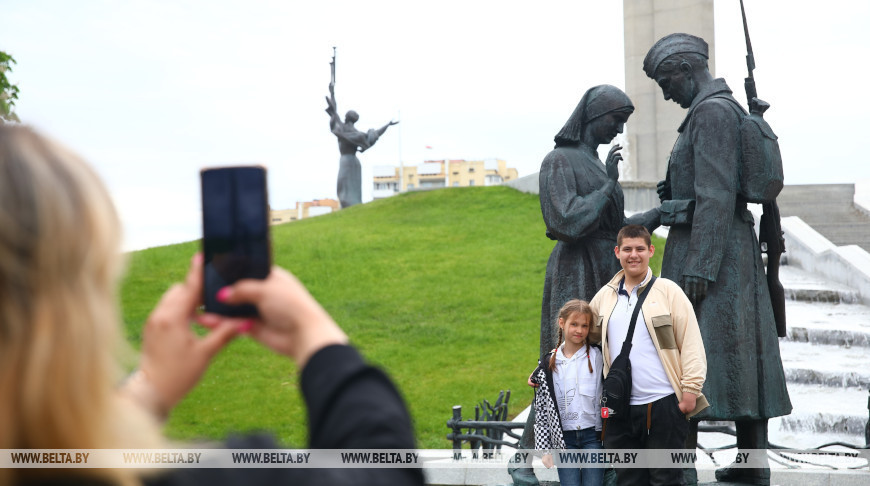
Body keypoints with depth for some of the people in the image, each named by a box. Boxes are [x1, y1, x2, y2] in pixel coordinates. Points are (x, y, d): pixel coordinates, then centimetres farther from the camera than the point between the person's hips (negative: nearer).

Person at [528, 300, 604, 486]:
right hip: (564, 439, 1)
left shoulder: (598, 357, 2)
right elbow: (541, 410, 7)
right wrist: (544, 448, 4)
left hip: (593, 436, -1)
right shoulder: (548, 364, 5)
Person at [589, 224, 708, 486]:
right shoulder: (604, 296, 11)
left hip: (664, 403, -4)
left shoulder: (668, 291, -1)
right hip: (621, 407, 4)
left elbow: (691, 343, -3)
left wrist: (690, 390, -9)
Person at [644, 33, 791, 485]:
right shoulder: (728, 112, 19)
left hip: (706, 247, -10)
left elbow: (716, 195, -21)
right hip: (732, 248, 10)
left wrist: (699, 266, -23)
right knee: (738, 354, 9)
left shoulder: (712, 112, -13)